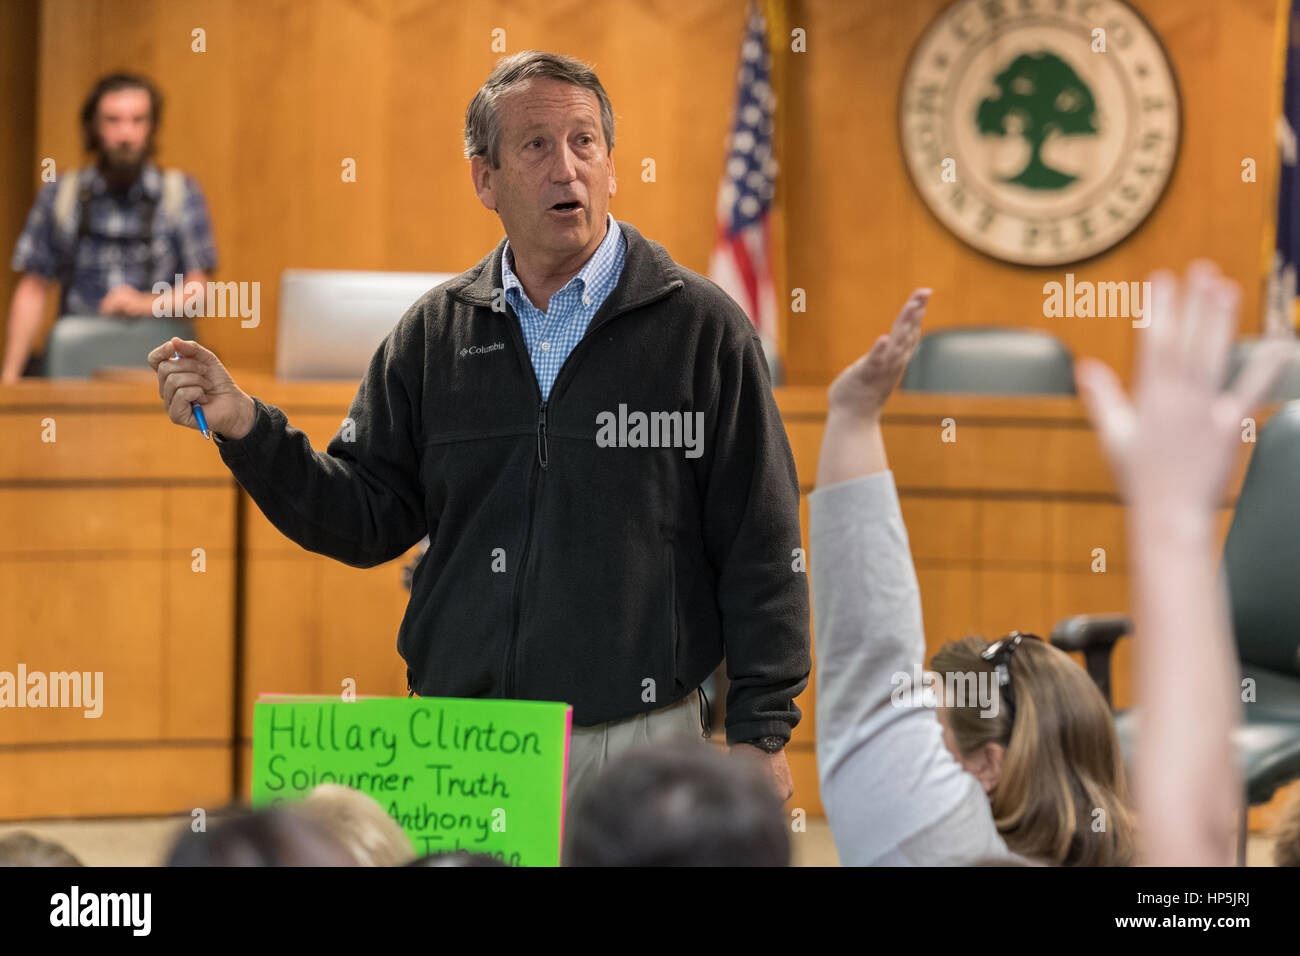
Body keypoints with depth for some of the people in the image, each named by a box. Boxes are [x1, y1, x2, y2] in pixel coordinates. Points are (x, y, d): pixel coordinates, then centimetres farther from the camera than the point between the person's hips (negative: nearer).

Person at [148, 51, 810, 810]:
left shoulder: (702, 326, -1)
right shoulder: (435, 333, 10)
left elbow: (761, 548, -2)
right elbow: (370, 518, 9)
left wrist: (760, 734, -6)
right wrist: (246, 428, -4)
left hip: (636, 745, -3)